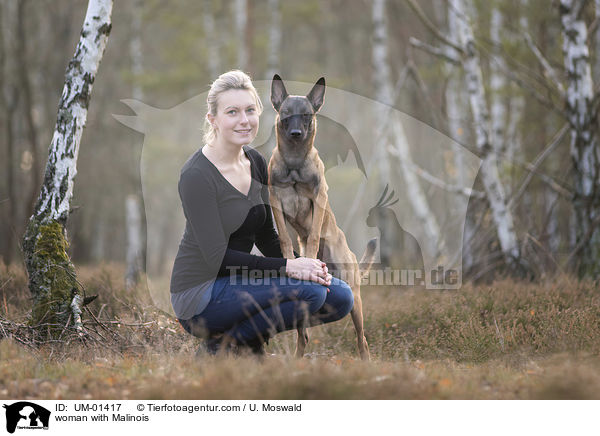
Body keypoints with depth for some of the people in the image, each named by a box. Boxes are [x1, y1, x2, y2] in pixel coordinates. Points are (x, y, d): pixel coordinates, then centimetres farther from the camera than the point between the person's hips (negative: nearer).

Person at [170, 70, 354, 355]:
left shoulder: (256, 162, 6)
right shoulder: (197, 175, -18)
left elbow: (266, 237, 13)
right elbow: (218, 257, -22)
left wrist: (302, 265, -6)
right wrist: (288, 267, -25)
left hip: (238, 280, 8)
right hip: (199, 295, -8)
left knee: (340, 297, -3)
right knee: (309, 291, -25)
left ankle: (249, 336, 10)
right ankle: (226, 342, -6)